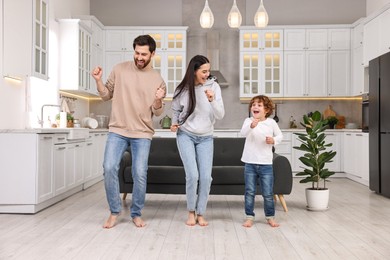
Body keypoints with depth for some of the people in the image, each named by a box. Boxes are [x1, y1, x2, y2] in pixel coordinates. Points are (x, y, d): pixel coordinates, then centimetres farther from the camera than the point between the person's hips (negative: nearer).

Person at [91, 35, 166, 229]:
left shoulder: (158, 80, 2)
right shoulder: (119, 69, 3)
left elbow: (157, 112, 3)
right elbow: (106, 95, 11)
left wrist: (158, 101, -17)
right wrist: (98, 81, -7)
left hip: (142, 134, 0)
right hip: (117, 130, 1)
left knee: (140, 174, -4)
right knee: (109, 168, -9)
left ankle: (136, 213, 18)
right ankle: (114, 211, 11)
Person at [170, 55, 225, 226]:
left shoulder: (214, 86, -8)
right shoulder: (182, 89, -6)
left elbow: (220, 115, -11)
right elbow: (176, 109, 13)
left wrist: (212, 100, -27)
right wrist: (174, 123, -4)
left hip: (205, 138, 1)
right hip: (185, 135, -1)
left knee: (206, 177, -4)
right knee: (192, 175, -11)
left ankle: (200, 214, 16)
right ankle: (191, 212, 11)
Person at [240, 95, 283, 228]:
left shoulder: (271, 122, 0)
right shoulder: (248, 121, -4)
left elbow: (280, 135, 13)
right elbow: (243, 133, -23)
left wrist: (274, 140, -9)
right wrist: (251, 126, -43)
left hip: (266, 164, 0)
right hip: (250, 163, 0)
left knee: (268, 193, 7)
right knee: (249, 192, 7)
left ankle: (270, 217, 24)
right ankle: (249, 217, 20)